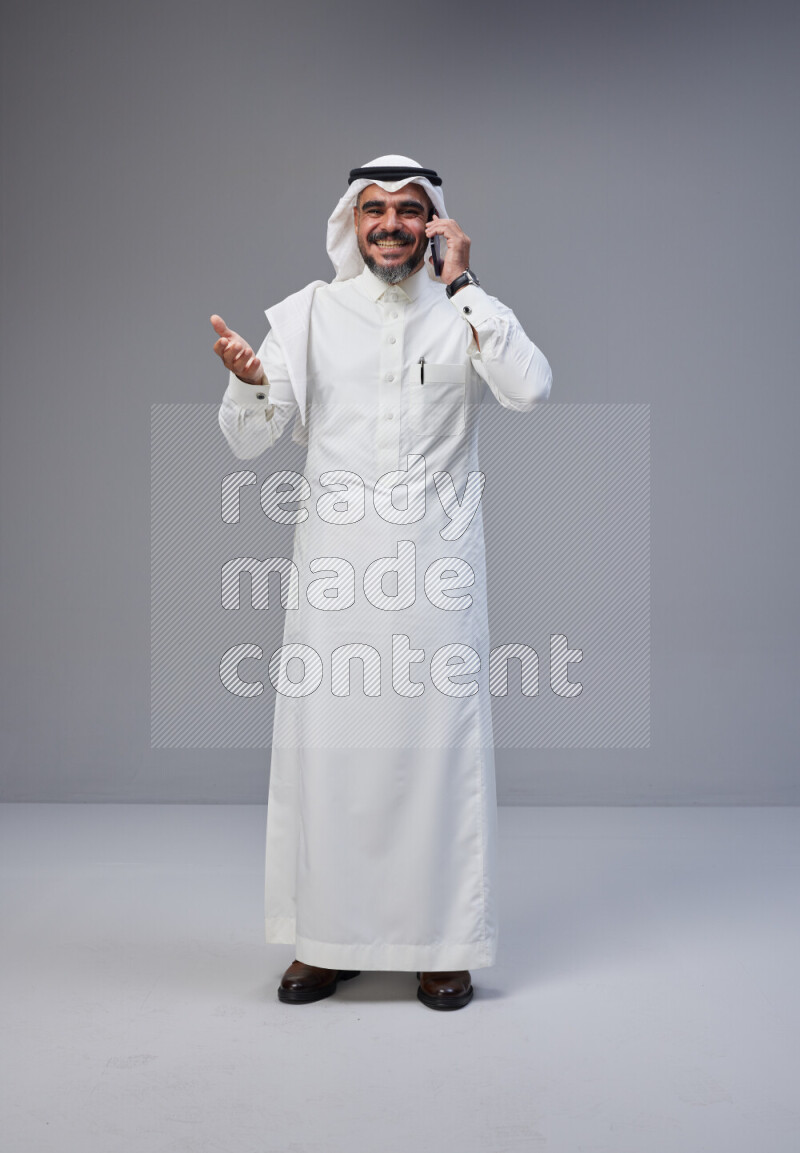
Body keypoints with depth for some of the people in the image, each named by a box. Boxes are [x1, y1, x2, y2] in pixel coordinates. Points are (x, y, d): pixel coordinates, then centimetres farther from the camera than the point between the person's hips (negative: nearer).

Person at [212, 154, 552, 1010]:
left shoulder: (463, 314, 6)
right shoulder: (309, 312, 6)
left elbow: (531, 389, -14)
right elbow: (247, 440, 1)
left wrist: (462, 283, -10)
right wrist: (248, 382, -21)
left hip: (436, 567, -1)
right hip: (333, 567, 1)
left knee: (439, 744, 1)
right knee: (323, 744, 3)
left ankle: (443, 944, 15)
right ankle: (326, 938, 19)